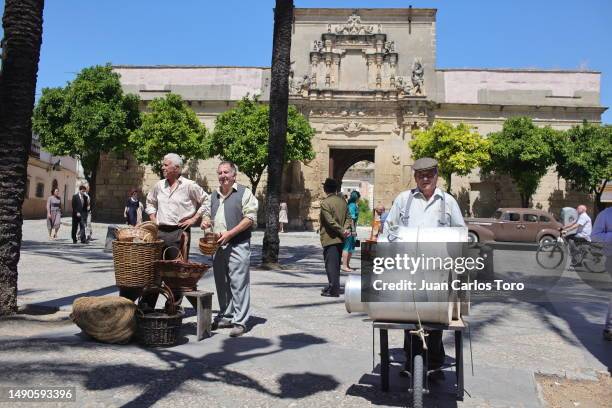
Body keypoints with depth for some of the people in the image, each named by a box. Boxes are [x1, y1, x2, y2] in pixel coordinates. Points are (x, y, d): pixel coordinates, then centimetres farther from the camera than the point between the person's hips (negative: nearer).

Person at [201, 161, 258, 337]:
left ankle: (240, 322, -2)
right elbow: (209, 215, 30)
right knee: (221, 284, 12)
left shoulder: (244, 193, -2)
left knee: (238, 284, -7)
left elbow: (250, 218, -10)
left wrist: (229, 233, -16)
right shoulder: (214, 196, 19)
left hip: (237, 245, -7)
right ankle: (226, 317, 23)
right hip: (217, 246, 7)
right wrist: (206, 221, 5)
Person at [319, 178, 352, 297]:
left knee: (331, 264, -3)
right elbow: (348, 217, 6)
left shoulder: (325, 203, -14)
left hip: (330, 238, -7)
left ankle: (333, 289, -3)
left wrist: (342, 231, -12)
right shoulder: (343, 201, 7)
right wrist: (346, 229, -8)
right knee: (336, 263, 16)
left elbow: (330, 221, -19)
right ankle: (334, 286, 26)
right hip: (340, 239, 7)